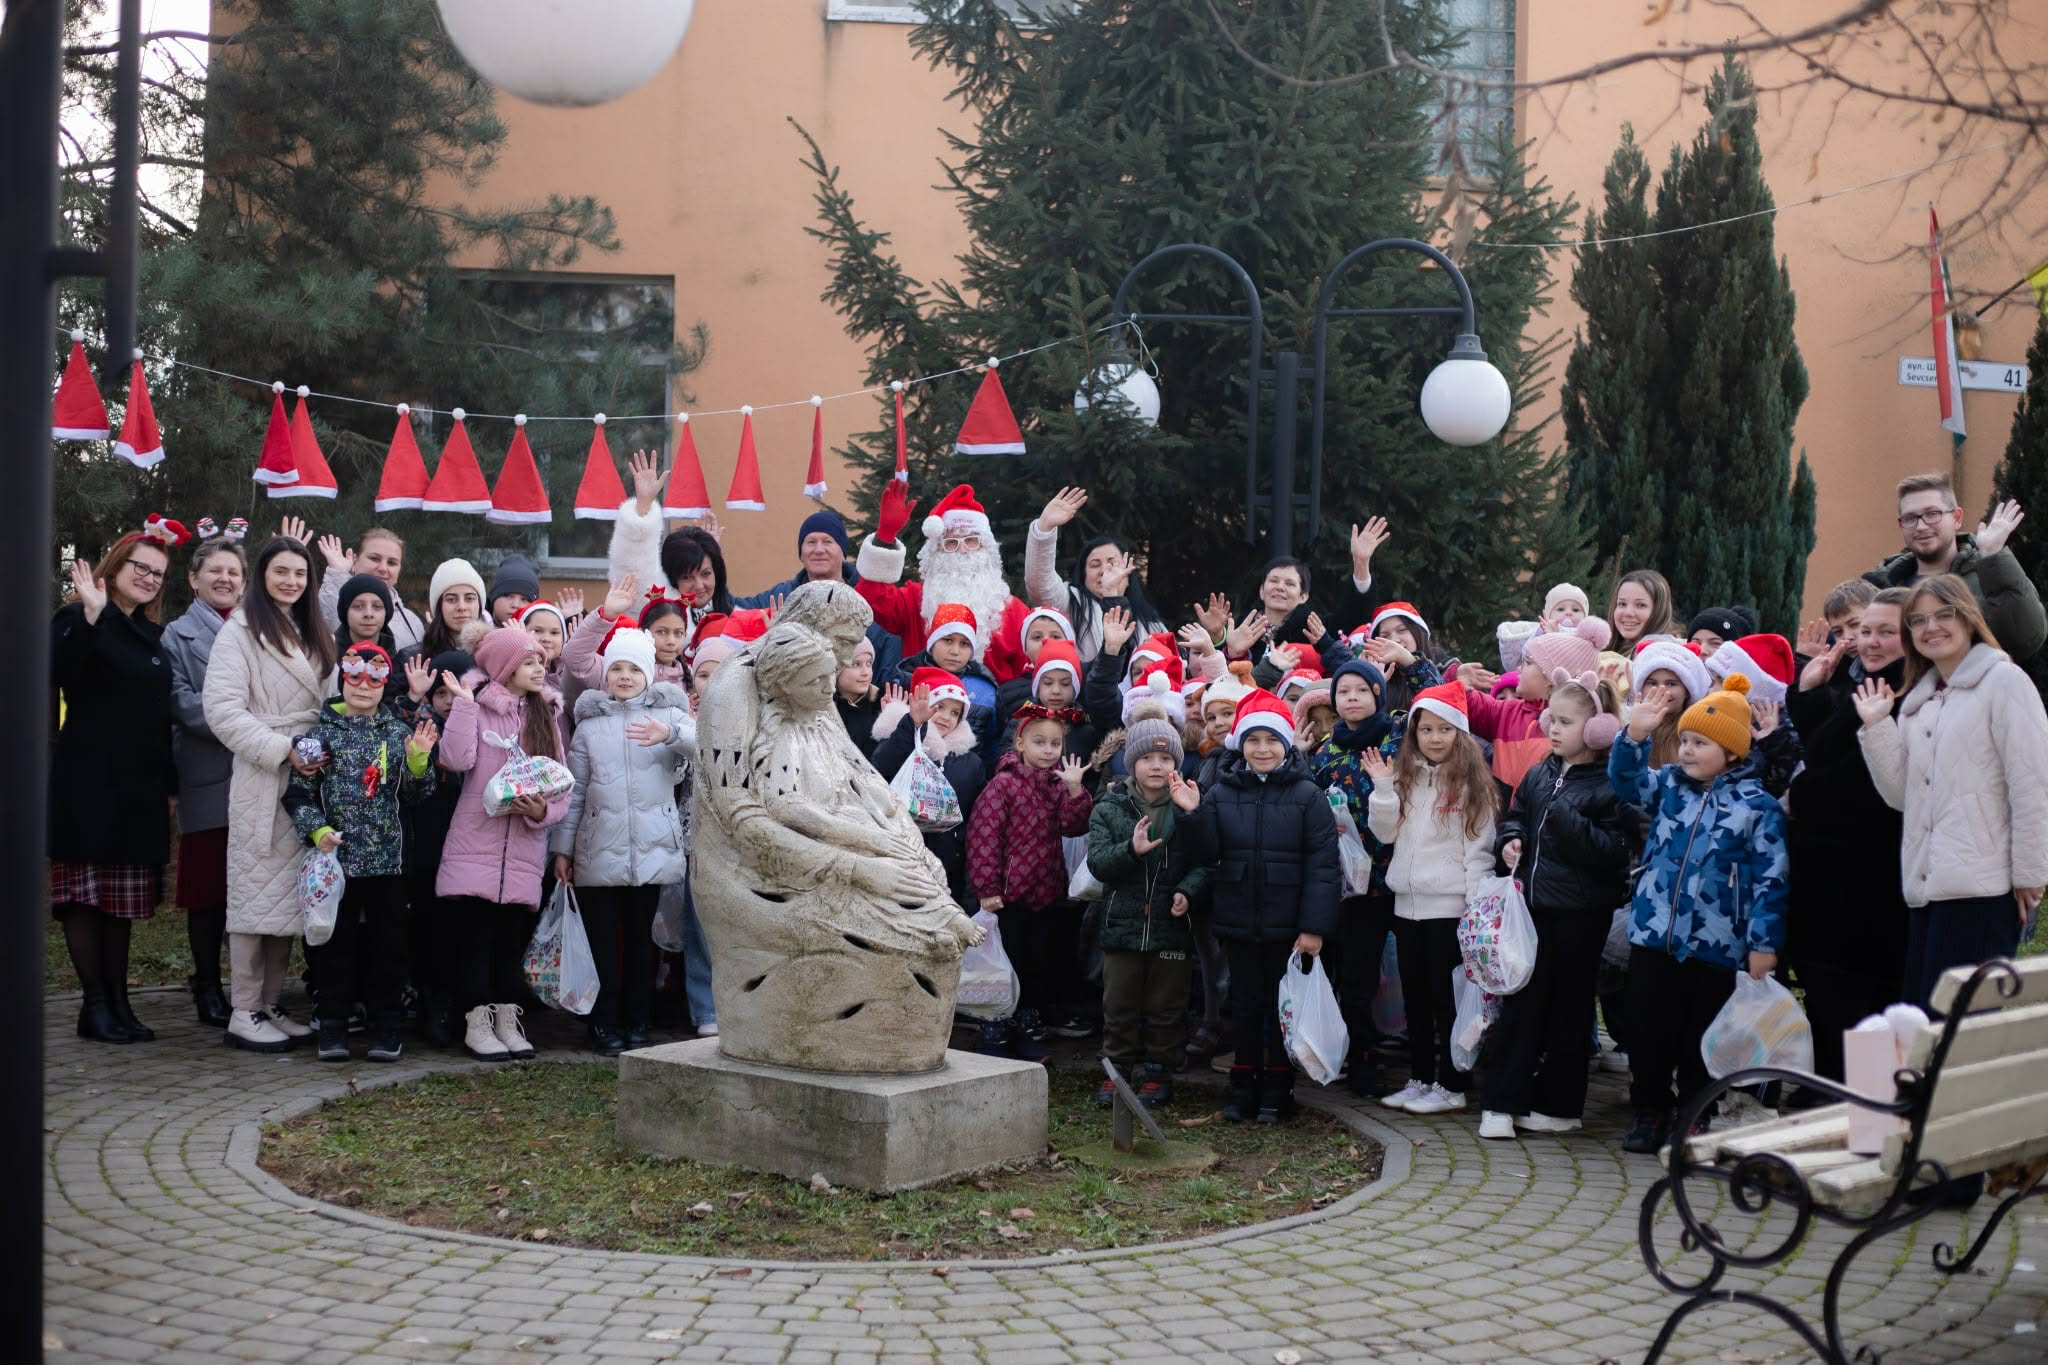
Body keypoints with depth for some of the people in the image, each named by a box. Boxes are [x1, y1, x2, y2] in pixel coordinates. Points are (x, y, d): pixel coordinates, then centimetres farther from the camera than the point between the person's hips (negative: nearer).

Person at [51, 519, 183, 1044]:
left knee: (124, 899, 8)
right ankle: (96, 1005, 1)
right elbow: (58, 673, -25)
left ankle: (118, 1001, 13)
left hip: (139, 784, 7)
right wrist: (91, 616, -33)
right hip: (88, 779, -7)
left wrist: (169, 781, 17)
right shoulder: (78, 620, -4)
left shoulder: (152, 635, 17)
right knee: (85, 892, -3)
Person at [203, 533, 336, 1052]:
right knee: (257, 890, -5)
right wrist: (283, 750, -17)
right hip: (262, 781, -7)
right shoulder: (242, 631, -5)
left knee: (293, 893, 8)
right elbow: (223, 710, -13)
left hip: (310, 778, 7)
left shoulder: (314, 634, 17)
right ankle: (244, 1013, 1)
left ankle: (270, 1004, 15)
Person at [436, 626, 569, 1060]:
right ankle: (476, 1022, 5)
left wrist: (542, 810, -10)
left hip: (525, 848, 4)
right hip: (476, 842, -4)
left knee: (513, 936, 7)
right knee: (476, 932, -3)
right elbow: (457, 759, -17)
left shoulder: (546, 716, 12)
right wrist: (463, 701, -17)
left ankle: (507, 1021, 15)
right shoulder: (478, 707, -1)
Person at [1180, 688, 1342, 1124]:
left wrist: (1315, 926, -13)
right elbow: (1205, 857, 3)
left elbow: (1322, 865, -8)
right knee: (1247, 1006, 10)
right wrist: (1192, 814, -13)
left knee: (1283, 1007, 7)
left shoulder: (1307, 796, -5)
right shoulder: (1221, 794, 4)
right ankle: (1243, 1089, 20)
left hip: (1287, 925, -2)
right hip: (1239, 923, 2)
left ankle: (1277, 1092, 17)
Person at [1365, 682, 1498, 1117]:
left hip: (1449, 906, -6)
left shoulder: (1470, 783, -5)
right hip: (1408, 903, 6)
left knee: (1447, 998, -1)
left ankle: (1451, 1085, 6)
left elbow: (1480, 847, -8)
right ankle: (1420, 1079, 21)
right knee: (1415, 997, 12)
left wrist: (1478, 907, -13)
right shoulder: (1405, 777, 10)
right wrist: (1382, 787, -7)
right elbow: (1385, 833, 5)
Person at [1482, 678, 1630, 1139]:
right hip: (1533, 903, 5)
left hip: (1580, 911, -5)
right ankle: (1502, 1103, 8)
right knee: (1519, 1001, 5)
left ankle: (1558, 1106, 18)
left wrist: (1567, 818, -25)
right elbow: (1517, 814, 24)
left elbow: (1613, 850, -16)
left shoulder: (1608, 784, -10)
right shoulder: (1540, 775, 8)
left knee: (1568, 1008, 7)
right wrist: (1511, 838, 3)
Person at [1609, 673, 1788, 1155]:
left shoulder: (1759, 806, -4)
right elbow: (1627, 781, -2)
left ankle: (1694, 1119, 20)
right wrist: (1635, 736, -17)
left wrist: (1764, 942, -10)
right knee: (1647, 1030, 7)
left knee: (1702, 1041, 7)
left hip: (1717, 947, -3)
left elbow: (1770, 879, -6)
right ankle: (1650, 1112, 20)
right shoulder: (1669, 785, 9)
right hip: (1653, 935, 3)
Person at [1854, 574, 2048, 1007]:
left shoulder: (2003, 680, -3)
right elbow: (1901, 794, 12)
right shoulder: (1917, 699, 19)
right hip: (1924, 885, 7)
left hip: (1980, 888, -7)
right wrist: (1876, 727, 5)